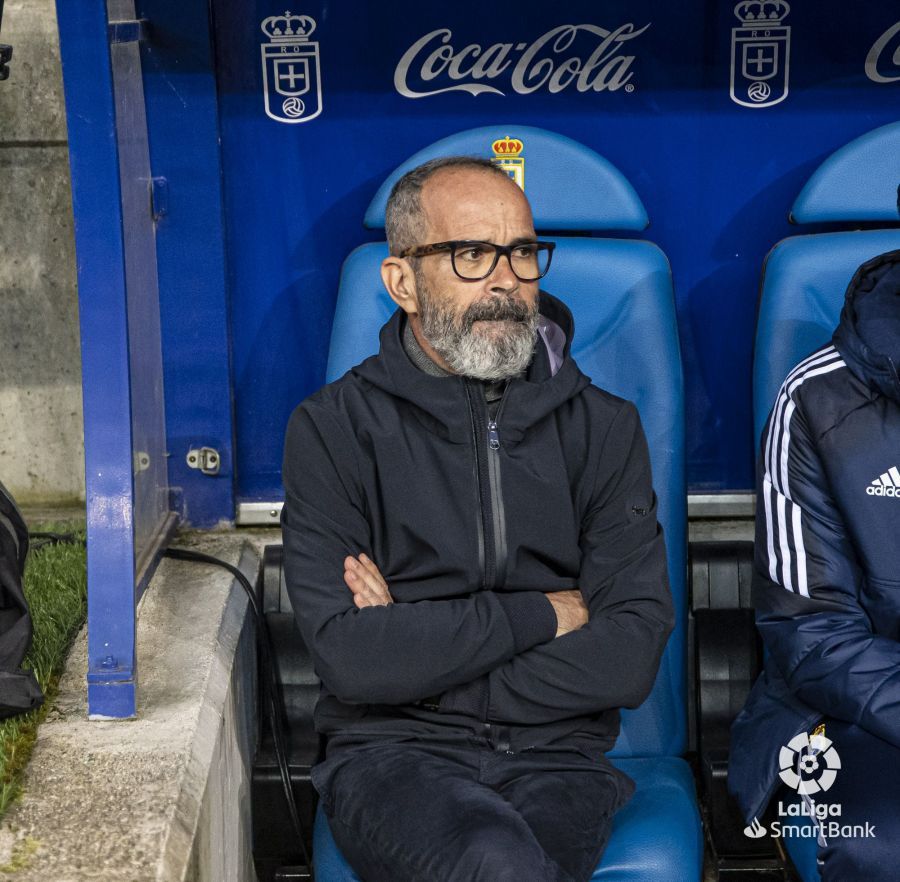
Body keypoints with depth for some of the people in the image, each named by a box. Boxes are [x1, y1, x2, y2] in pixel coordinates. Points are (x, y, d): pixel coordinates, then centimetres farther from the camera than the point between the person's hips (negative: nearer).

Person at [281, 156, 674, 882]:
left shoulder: (604, 427, 9)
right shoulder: (333, 429, 2)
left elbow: (632, 655, -2)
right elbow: (348, 655, -10)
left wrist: (421, 651, -8)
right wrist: (540, 614, -4)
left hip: (556, 755, 2)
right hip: (392, 754, -2)